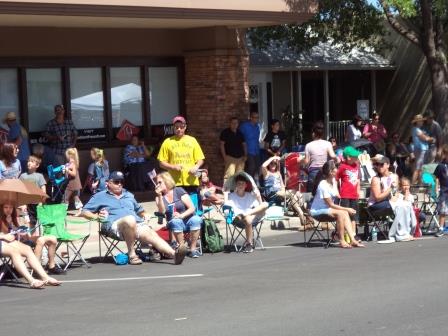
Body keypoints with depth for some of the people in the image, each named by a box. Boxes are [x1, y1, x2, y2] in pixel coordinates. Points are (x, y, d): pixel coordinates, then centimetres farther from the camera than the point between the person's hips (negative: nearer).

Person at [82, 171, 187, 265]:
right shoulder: (100, 196, 19)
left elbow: (139, 209, 45)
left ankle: (174, 254, -49)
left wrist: (144, 214, 22)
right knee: (130, 219, -40)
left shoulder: (129, 195, 35)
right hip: (115, 224, -5)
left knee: (153, 235, -26)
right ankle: (131, 254, -29)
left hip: (137, 224, 5)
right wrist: (97, 216, -6)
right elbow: (84, 212, 12)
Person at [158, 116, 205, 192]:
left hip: (191, 182, 2)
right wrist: (173, 167, -12)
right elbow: (162, 163, 5)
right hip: (175, 183, -2)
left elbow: (200, 159, 13)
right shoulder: (168, 142, 6)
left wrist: (196, 167, -8)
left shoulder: (192, 140, 11)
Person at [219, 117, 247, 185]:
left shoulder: (240, 133, 17)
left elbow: (244, 144, 21)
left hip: (240, 157, 5)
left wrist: (245, 155, 9)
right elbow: (221, 144, -1)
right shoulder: (225, 132, 2)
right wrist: (224, 156, -10)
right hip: (230, 157, -5)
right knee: (229, 175, -17)